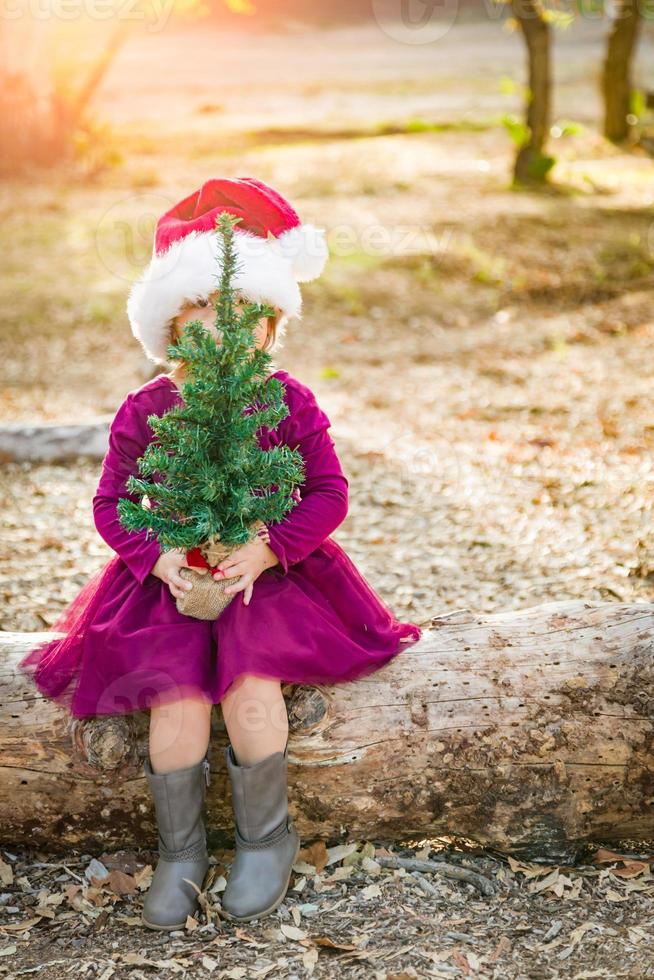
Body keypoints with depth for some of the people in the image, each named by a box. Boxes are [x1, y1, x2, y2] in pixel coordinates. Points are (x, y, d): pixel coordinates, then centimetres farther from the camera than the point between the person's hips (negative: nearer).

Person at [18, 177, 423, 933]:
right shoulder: (146, 410, -2)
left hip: (268, 575, -1)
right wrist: (158, 557, -17)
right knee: (177, 696, -20)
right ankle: (180, 851, 4)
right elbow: (112, 502, 2)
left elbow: (328, 493, -5)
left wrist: (268, 550, -20)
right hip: (172, 578, 1)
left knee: (251, 683, -24)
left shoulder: (287, 401, -4)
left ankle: (266, 837, 3)